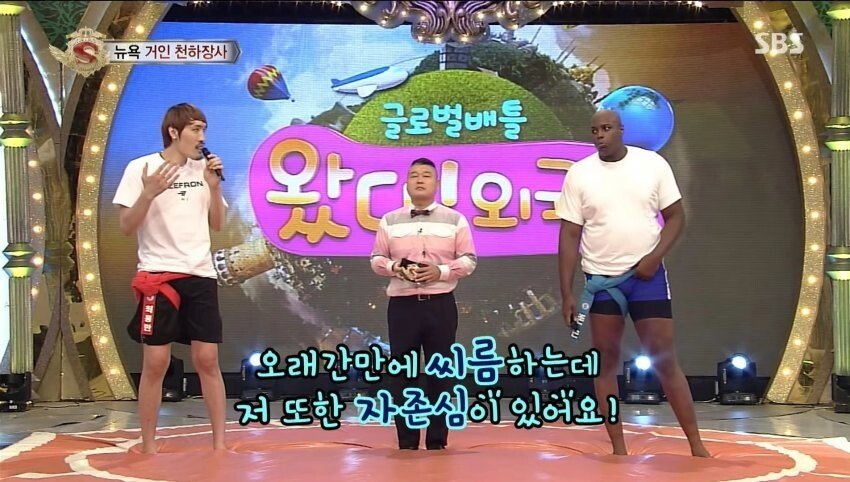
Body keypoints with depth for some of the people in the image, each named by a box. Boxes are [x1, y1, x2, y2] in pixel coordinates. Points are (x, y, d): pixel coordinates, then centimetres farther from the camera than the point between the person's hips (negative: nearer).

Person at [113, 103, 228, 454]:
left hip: (200, 275, 4)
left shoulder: (203, 169, 9)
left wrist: (214, 186, -1)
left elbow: (217, 225, 13)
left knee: (207, 359, 2)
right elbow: (126, 228, -7)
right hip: (158, 275, -4)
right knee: (155, 362, -2)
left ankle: (219, 442, 8)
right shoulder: (141, 168, -5)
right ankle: (148, 446, 9)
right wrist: (149, 193, -23)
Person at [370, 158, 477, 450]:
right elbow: (376, 259, 9)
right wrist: (393, 267, -12)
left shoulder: (455, 220, 4)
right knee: (403, 373, 2)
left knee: (440, 372, 4)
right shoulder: (389, 221, 7)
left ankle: (437, 441, 13)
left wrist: (441, 271, -13)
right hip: (402, 304, 1)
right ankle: (406, 442, 10)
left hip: (441, 304, 0)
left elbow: (469, 260, 3)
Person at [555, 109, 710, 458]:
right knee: (606, 361, 5)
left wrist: (655, 256, -13)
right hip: (601, 278, 1)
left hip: (646, 275, -1)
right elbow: (569, 236, -1)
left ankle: (696, 445, 6)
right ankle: (618, 448, 13)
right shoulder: (579, 174, -2)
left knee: (664, 359, -1)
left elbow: (675, 216, 3)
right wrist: (567, 293, -5)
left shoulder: (653, 164, -3)